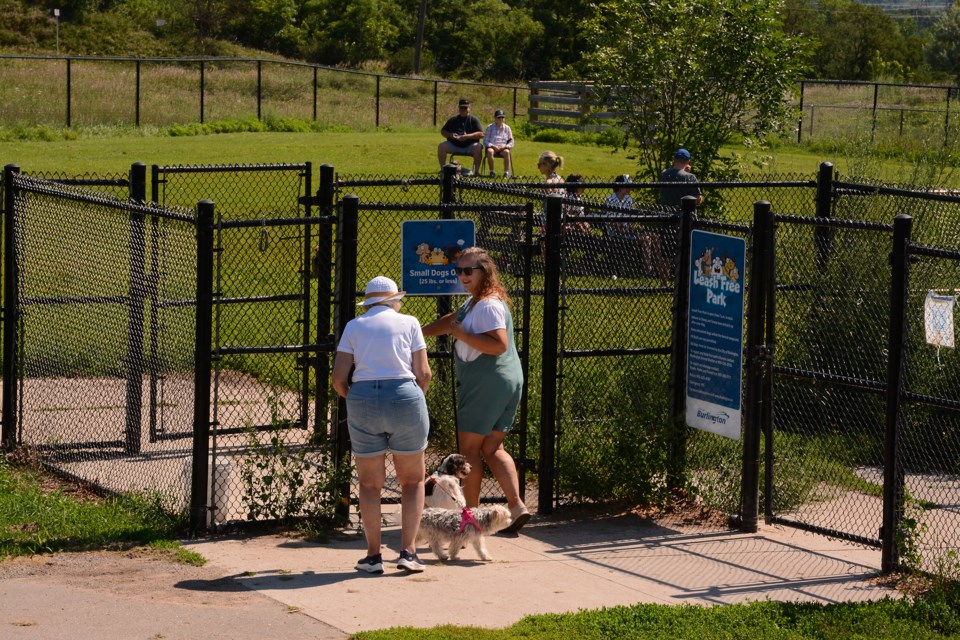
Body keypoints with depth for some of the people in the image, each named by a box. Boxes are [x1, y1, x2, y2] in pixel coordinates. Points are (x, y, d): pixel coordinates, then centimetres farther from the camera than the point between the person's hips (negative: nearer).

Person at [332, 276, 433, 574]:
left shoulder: (354, 326, 11)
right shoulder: (408, 323, 8)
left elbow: (339, 378, 4)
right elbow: (424, 373, 2)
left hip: (362, 402, 1)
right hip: (404, 398, -1)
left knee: (370, 483, 14)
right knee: (412, 480, 14)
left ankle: (373, 555, 9)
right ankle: (408, 551, 4)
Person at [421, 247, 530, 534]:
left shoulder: (488, 305, -16)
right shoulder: (475, 301, 16)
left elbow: (499, 345, -26)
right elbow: (452, 320, 32)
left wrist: (462, 334, -22)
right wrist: (419, 333, 32)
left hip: (485, 384, -10)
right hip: (508, 382, 10)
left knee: (469, 448, -1)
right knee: (493, 448, 11)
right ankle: (516, 505, 0)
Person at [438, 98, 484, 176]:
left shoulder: (474, 119, 4)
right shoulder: (453, 120, 15)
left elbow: (481, 134, -7)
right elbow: (443, 131, 16)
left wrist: (467, 136, -20)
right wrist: (450, 135, -7)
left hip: (469, 146, -3)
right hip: (454, 145, 3)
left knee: (478, 147, -34)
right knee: (441, 146, -22)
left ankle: (476, 171, -28)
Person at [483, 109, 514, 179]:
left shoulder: (507, 128, 13)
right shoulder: (490, 128, 10)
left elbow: (511, 142, 12)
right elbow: (485, 141, 4)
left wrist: (505, 146, -9)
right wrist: (493, 146, -13)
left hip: (503, 148, 1)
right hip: (492, 147, -1)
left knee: (506, 152, -36)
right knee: (489, 151, -37)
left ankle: (506, 172, -33)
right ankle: (492, 172, -28)